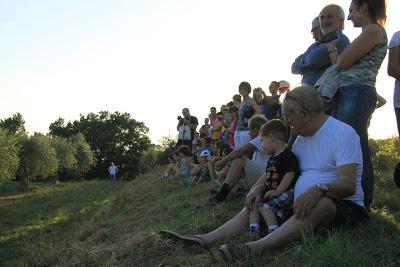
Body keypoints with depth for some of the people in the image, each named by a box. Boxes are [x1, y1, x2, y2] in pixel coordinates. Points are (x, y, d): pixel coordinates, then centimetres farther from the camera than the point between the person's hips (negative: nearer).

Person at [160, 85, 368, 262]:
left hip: (344, 207, -8)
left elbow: (349, 185, -24)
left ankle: (254, 248, -54)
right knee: (254, 206, -1)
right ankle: (205, 240, -17)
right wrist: (259, 188, -5)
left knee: (322, 203, -40)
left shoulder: (342, 133, -13)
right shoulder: (302, 139, 15)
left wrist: (318, 190, -42)